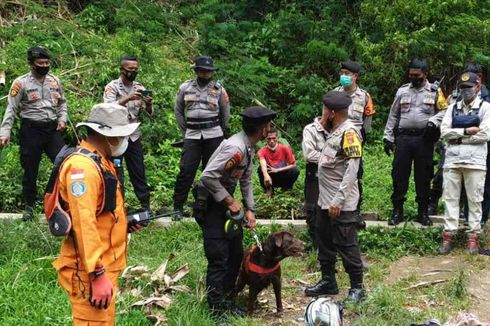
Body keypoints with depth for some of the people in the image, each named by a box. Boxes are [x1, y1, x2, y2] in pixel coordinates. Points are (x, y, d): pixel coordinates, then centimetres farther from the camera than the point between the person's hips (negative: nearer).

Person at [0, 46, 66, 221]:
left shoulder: (55, 80, 7)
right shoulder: (21, 83, -6)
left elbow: (62, 103, 18)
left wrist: (62, 119, 0)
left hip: (52, 128, 3)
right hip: (31, 130, -3)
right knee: (30, 170, 6)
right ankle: (29, 206, 21)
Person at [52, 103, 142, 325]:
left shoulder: (98, 161, 15)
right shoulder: (83, 166, -20)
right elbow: (84, 224, -26)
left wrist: (123, 222, 9)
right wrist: (98, 274, -27)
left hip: (104, 265, 11)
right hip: (90, 271, -11)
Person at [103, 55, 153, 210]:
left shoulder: (139, 88, 7)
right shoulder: (112, 87, -5)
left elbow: (149, 113, 5)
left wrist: (148, 104, -18)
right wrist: (127, 98, -31)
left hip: (134, 136, 4)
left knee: (139, 173, 7)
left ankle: (146, 206, 12)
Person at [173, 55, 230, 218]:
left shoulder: (218, 89, 3)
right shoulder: (185, 88, 3)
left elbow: (225, 114, 12)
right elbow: (178, 111, 13)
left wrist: (218, 131, 12)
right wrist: (185, 131, 9)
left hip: (213, 136, 0)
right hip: (192, 136, 0)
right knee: (186, 170, -6)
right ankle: (178, 206, 1)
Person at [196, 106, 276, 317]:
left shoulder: (248, 148, 4)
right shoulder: (236, 148, -27)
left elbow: (246, 181, 11)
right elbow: (208, 177, -31)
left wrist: (250, 210, 3)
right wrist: (229, 201, -22)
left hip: (225, 201, 10)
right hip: (210, 204, -10)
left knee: (236, 253, 17)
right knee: (219, 258, -4)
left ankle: (226, 298, 31)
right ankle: (217, 308, 8)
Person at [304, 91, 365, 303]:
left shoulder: (349, 132, -15)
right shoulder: (335, 131, 14)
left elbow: (352, 169, -22)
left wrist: (338, 200, -23)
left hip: (342, 204, -10)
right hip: (325, 201, 10)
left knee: (346, 245, -2)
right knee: (325, 243, 17)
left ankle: (357, 287, 10)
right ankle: (328, 281, 31)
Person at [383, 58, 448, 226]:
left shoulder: (435, 91, 4)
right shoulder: (402, 90, 10)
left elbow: (444, 111, 5)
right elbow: (393, 115, 12)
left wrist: (433, 121, -14)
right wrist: (388, 137, 8)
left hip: (424, 139, -2)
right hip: (403, 138, 2)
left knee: (423, 176, 5)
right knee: (399, 174, 2)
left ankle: (423, 212, 15)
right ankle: (397, 211, 12)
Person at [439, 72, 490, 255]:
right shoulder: (453, 108, 12)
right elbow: (444, 131, 1)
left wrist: (458, 138, -7)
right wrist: (466, 131, -11)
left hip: (475, 161, -3)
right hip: (452, 159, 3)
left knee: (474, 200, 2)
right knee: (450, 198, 3)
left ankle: (473, 236, 9)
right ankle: (449, 234, 8)